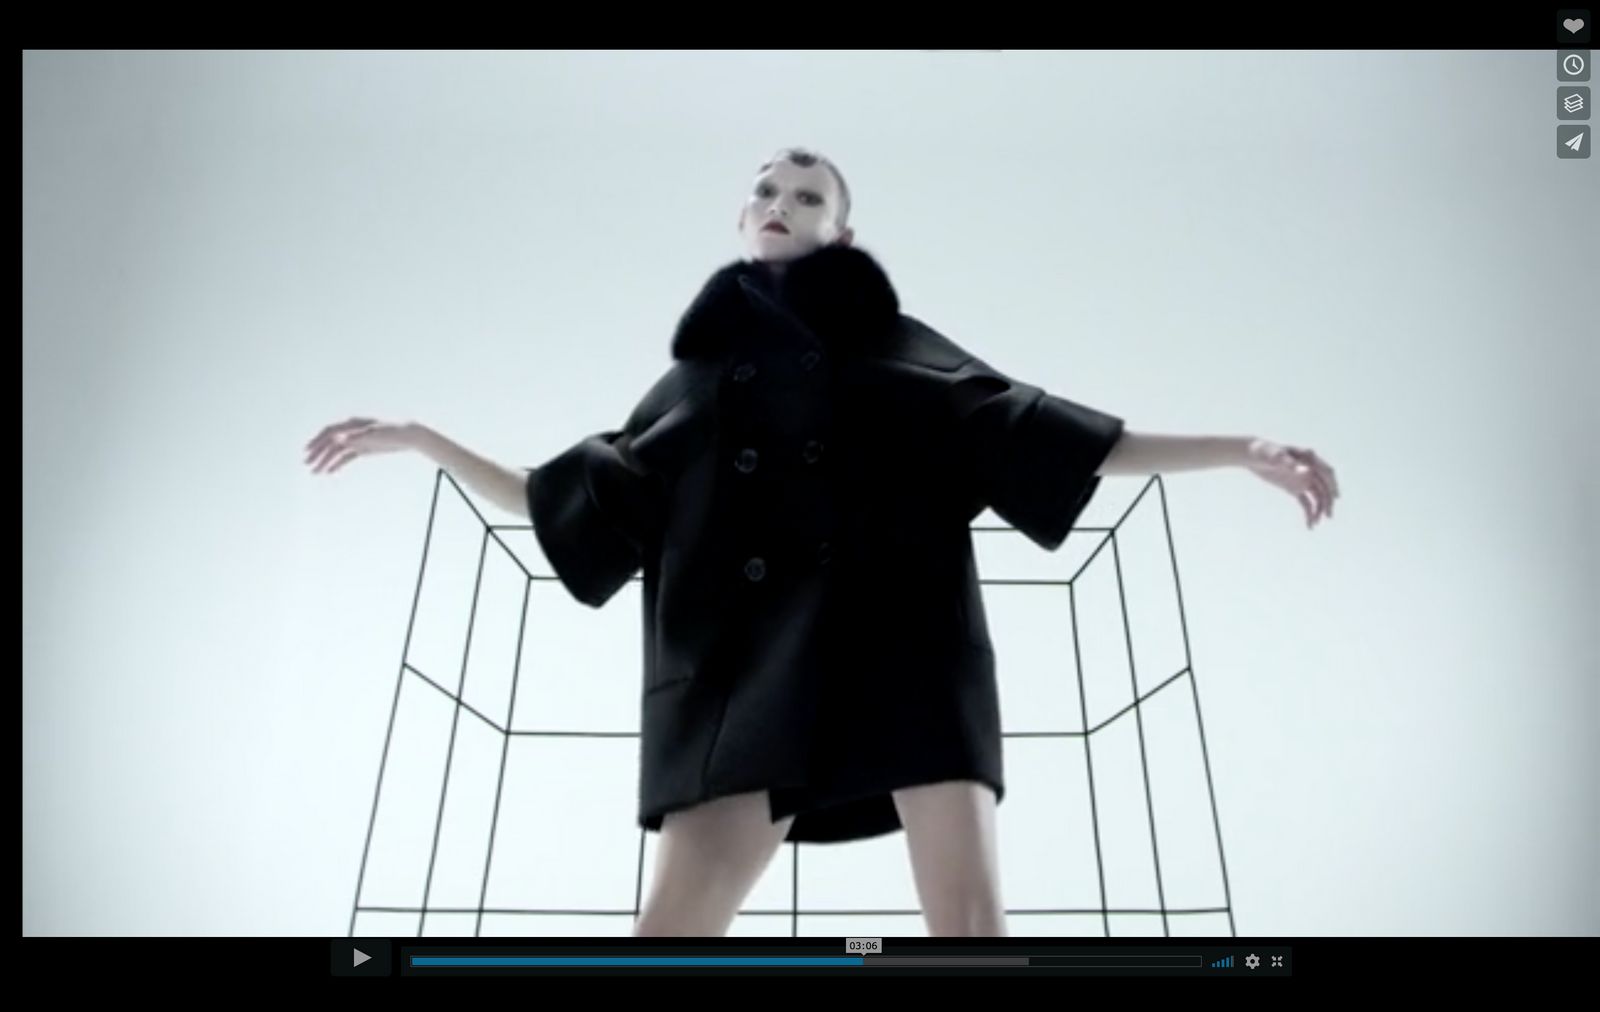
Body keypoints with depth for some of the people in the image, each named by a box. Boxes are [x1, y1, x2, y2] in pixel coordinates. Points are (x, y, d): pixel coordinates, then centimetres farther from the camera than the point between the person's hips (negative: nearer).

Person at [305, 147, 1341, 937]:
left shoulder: (898, 348, 20)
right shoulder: (696, 374, 25)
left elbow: (1046, 438, 16)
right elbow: (575, 507, 26)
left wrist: (1242, 450, 11)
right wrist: (423, 440, 24)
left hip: (900, 642, -1)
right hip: (745, 660, 1)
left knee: (972, 922, -13)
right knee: (675, 924, -13)